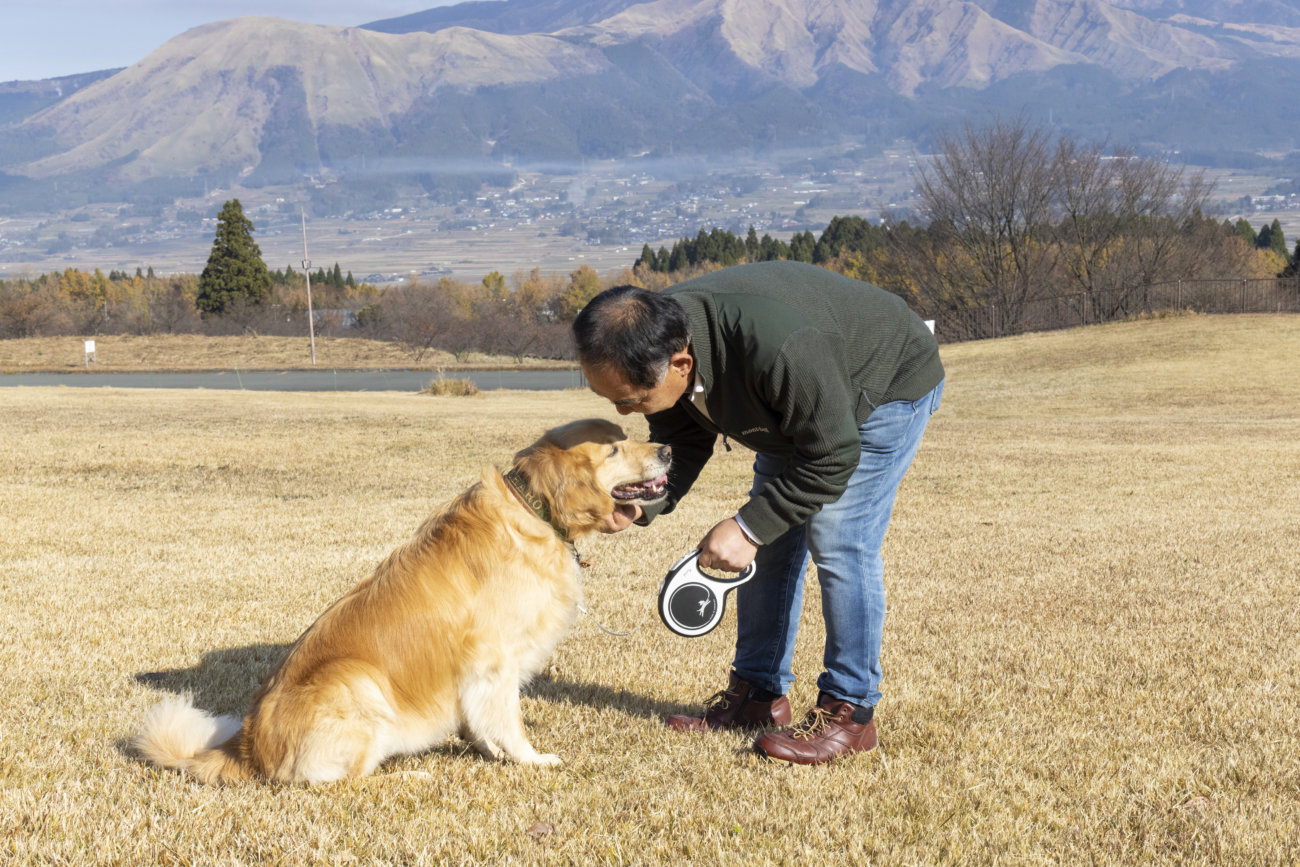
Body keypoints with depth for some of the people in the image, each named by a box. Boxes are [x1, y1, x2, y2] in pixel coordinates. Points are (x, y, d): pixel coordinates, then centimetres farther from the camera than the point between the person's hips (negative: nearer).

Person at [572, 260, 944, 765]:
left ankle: (850, 711, -6)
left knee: (838, 540, -16)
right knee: (771, 541, 6)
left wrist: (748, 527, -31)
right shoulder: (655, 338, -22)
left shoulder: (773, 346, -46)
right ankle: (759, 695, 16)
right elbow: (681, 443, -7)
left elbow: (832, 456, -33)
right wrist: (640, 504, -27)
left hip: (888, 383, -7)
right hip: (799, 404, 8)